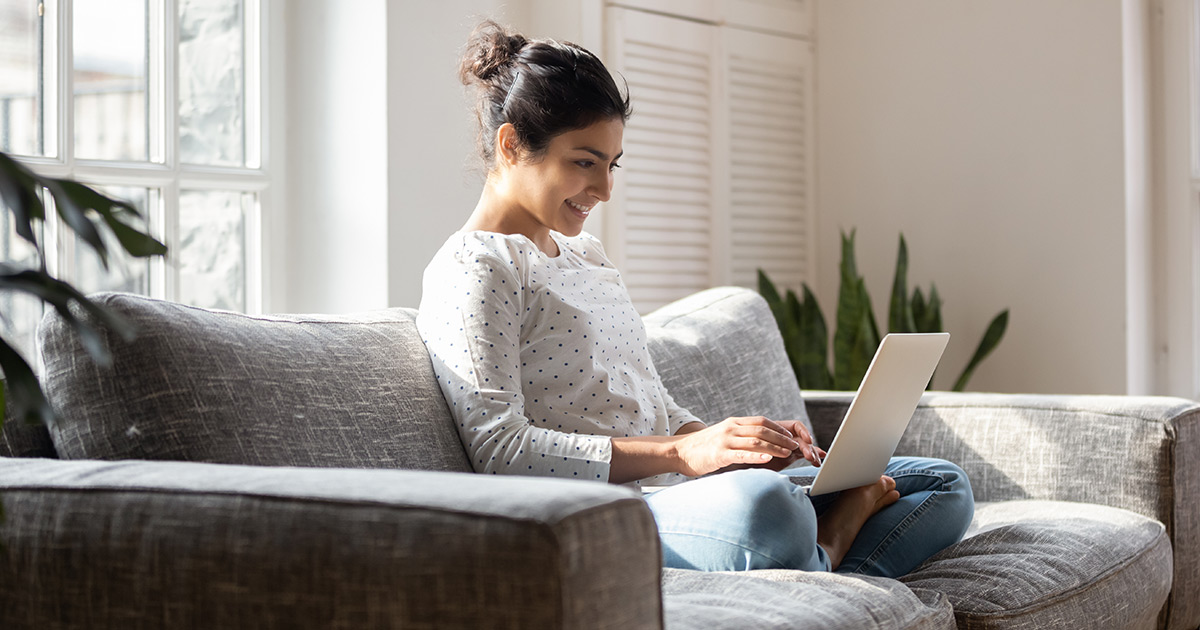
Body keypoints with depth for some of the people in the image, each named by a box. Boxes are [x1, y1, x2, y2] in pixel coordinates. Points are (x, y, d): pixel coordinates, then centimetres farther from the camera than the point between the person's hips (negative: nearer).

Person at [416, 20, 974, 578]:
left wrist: (739, 442, 2)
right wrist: (679, 452, -21)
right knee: (759, 503, -43)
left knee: (946, 487, 7)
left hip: (681, 489, 9)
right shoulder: (471, 269, -4)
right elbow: (498, 451, -16)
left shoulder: (586, 255, 24)